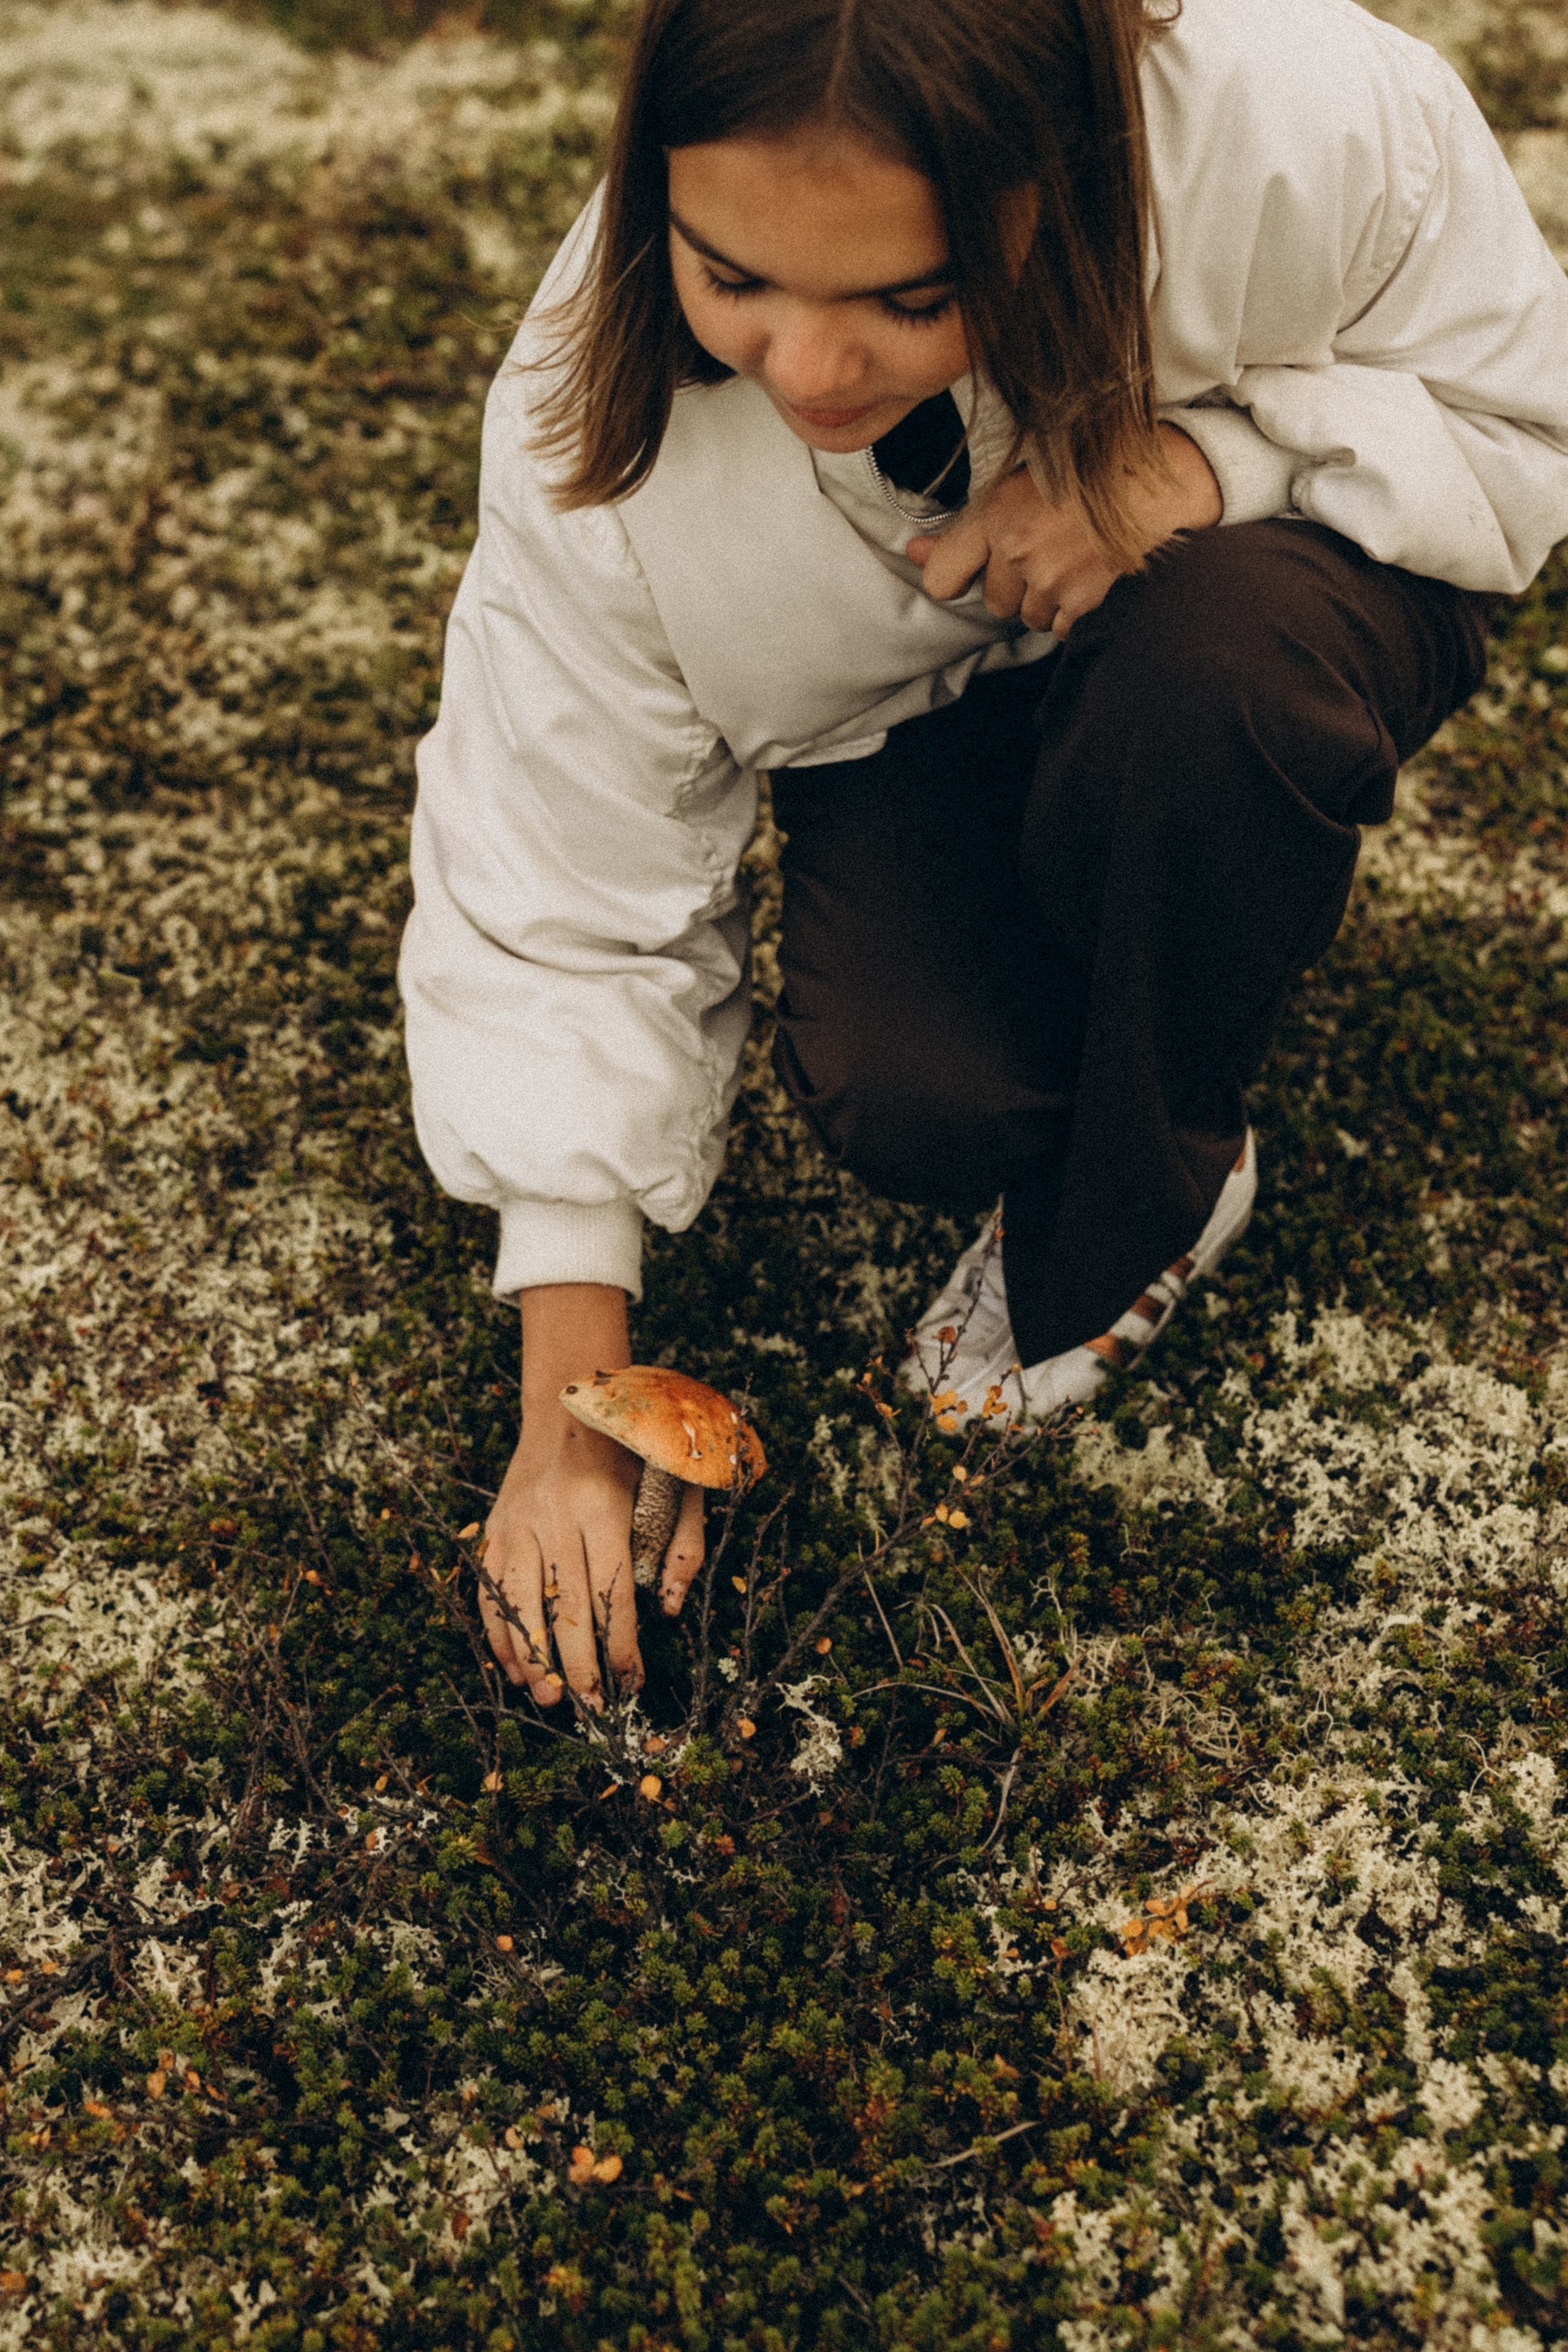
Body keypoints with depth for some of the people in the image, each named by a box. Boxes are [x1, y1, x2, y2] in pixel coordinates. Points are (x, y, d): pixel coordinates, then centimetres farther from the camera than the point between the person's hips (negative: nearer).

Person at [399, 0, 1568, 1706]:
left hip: (1274, 619, 0)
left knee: (1214, 661, -37)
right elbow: (561, 913, -21)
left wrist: (1207, 455, -37)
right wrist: (574, 1414, -22)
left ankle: (1134, 1209, -10)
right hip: (913, 707, 1)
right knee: (910, 1100, -28)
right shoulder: (596, 431, -29)